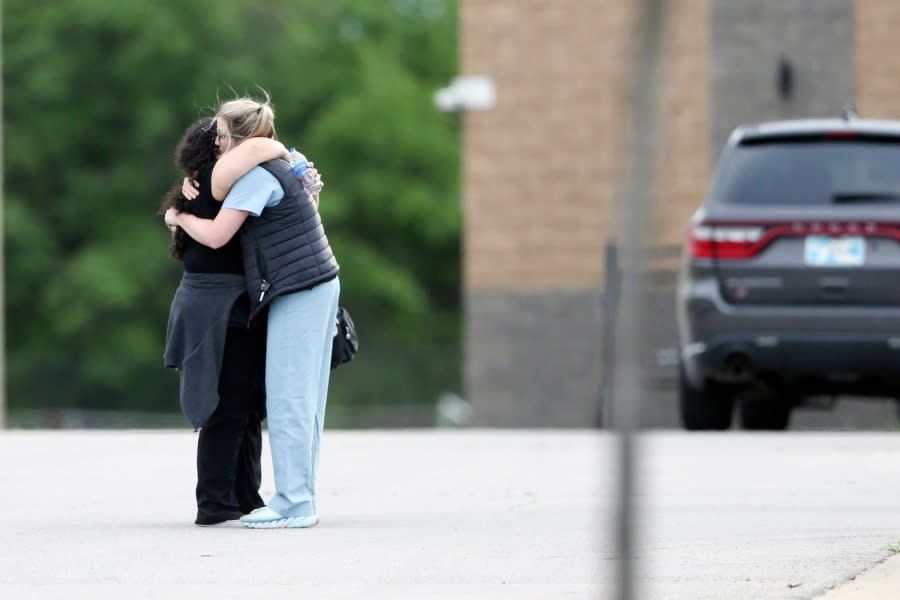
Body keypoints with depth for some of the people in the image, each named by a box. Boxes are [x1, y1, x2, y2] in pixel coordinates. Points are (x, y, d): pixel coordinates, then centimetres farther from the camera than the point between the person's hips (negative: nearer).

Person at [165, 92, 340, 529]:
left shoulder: (258, 176, -12)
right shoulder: (283, 166, 18)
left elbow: (216, 235, -17)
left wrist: (180, 217, 0)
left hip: (297, 294, -10)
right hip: (320, 286, 10)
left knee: (287, 400, -8)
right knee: (304, 400, 10)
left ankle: (294, 504, -9)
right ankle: (299, 498, 11)